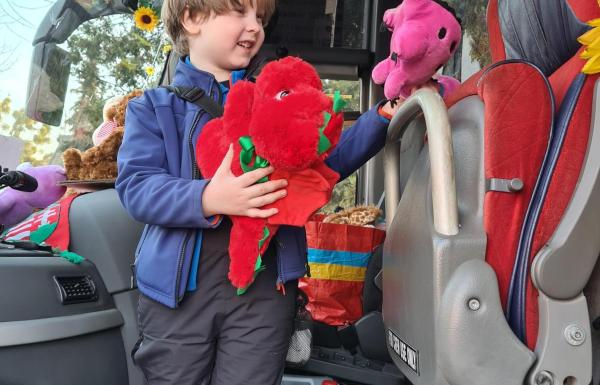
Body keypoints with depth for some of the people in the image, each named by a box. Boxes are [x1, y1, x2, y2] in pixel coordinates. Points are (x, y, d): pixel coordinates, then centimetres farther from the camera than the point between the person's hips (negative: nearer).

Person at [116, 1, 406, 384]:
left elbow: (327, 160, 9)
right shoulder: (153, 107, 5)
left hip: (266, 286, 2)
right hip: (178, 288, -1)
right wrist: (207, 199, -27)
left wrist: (384, 115, -2)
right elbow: (136, 186, -8)